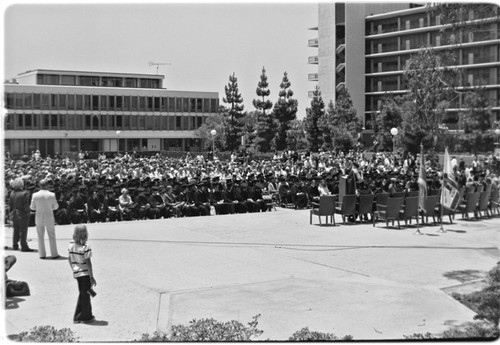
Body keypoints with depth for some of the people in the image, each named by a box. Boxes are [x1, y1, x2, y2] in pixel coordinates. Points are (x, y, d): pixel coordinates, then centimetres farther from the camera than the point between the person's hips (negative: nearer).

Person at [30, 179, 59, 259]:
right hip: (49, 218, -1)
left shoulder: (35, 195, -9)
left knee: (40, 237, 12)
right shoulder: (51, 195, -11)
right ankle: (54, 254, 10)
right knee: (52, 236, 9)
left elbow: (32, 207, 0)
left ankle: (42, 254, 13)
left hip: (39, 218, 1)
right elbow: (56, 206, -2)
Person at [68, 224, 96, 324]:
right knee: (85, 295, 8)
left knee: (82, 294, 20)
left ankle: (77, 317, 24)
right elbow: (88, 262, -18)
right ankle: (86, 317, 20)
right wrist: (92, 276, -12)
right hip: (85, 272, -6)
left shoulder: (71, 244, 0)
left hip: (76, 273, 6)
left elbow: (69, 259, 8)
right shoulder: (85, 246, -19)